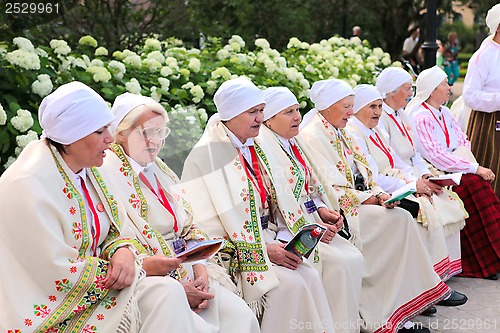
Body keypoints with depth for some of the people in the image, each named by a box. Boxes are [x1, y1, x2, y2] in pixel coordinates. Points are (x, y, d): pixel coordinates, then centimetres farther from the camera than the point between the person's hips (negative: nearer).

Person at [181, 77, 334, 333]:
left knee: (310, 276, -15)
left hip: (264, 240, 7)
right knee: (289, 284, -24)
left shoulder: (251, 149, 11)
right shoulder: (207, 156, -13)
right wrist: (264, 249, -18)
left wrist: (275, 244, -1)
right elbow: (209, 223, -17)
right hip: (229, 252, -7)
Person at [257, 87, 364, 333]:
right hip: (282, 230, -9)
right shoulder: (262, 146, -13)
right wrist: (311, 228, -19)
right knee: (339, 262, -21)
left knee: (354, 258, -8)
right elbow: (279, 199, -19)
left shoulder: (291, 143, 16)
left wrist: (321, 210, 1)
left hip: (310, 221, 9)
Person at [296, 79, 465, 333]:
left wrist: (379, 194, -3)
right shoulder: (311, 137, -11)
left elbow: (362, 174, 17)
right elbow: (331, 190, -16)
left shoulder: (339, 133, 18)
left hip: (355, 202, 9)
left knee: (401, 220, -15)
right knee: (399, 219, -21)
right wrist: (374, 198, -11)